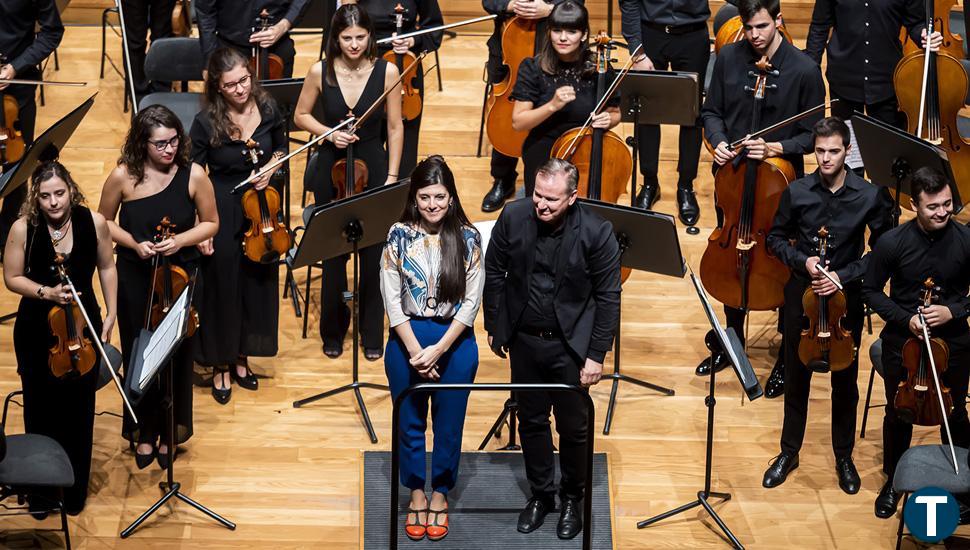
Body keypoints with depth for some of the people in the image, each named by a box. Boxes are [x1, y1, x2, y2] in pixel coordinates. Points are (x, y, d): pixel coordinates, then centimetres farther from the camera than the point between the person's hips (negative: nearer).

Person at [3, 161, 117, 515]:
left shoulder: (94, 222, -11)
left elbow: (107, 268, 3)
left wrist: (111, 315, 0)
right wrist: (46, 292, -22)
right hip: (36, 330, -1)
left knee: (79, 409, 9)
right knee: (40, 409, 9)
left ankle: (76, 487, 26)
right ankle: (42, 488, 26)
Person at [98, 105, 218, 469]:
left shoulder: (193, 175, -11)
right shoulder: (123, 176, -11)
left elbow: (210, 223, 0)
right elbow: (104, 221, 3)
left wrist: (180, 240, -18)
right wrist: (134, 243, -15)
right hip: (135, 278, 0)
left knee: (177, 355, 8)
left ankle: (170, 432, 28)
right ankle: (144, 432, 28)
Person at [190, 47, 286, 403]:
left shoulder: (268, 109, -9)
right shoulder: (206, 123, -19)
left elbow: (281, 148, 10)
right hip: (223, 211, -4)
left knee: (258, 282, 15)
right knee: (222, 287, 6)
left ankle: (241, 357, 35)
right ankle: (221, 365, 24)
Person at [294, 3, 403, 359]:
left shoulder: (387, 72, -9)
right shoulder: (320, 72, -7)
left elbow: (395, 128, -2)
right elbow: (301, 115, 7)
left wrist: (392, 177, -5)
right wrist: (328, 132, -11)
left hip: (373, 169, -1)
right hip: (331, 170, 1)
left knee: (373, 254, 2)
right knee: (333, 253, 8)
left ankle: (372, 334, 19)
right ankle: (333, 331, 26)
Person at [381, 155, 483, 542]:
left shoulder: (467, 238, -6)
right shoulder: (399, 235, -5)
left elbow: (472, 301, -7)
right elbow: (391, 298, -6)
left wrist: (438, 349, -14)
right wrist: (415, 350, -13)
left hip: (454, 342, -1)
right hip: (407, 339, 1)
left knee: (448, 424, 10)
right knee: (409, 422, 12)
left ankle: (440, 493, 28)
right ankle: (416, 495, 28)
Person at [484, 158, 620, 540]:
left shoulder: (596, 233, -18)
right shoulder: (513, 217, -11)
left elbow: (608, 298, -11)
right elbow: (494, 272, 3)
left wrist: (596, 355, -11)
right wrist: (494, 327, 7)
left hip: (570, 344, -3)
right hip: (524, 340, 3)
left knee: (574, 427, 8)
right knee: (531, 421, 15)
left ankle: (572, 498, 29)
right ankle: (540, 495, 32)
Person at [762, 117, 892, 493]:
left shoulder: (870, 196, -11)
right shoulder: (797, 192, -7)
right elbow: (776, 238, 6)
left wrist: (844, 275, -14)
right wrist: (802, 260, -12)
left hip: (846, 297, -1)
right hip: (801, 294, 1)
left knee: (845, 380, 11)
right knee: (796, 377, 13)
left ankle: (844, 457, 27)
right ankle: (789, 452, 27)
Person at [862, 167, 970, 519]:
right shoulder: (892, 243, -17)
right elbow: (871, 291, -4)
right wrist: (905, 318, -16)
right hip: (902, 340, 0)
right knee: (898, 415, 15)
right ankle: (893, 481, 36)